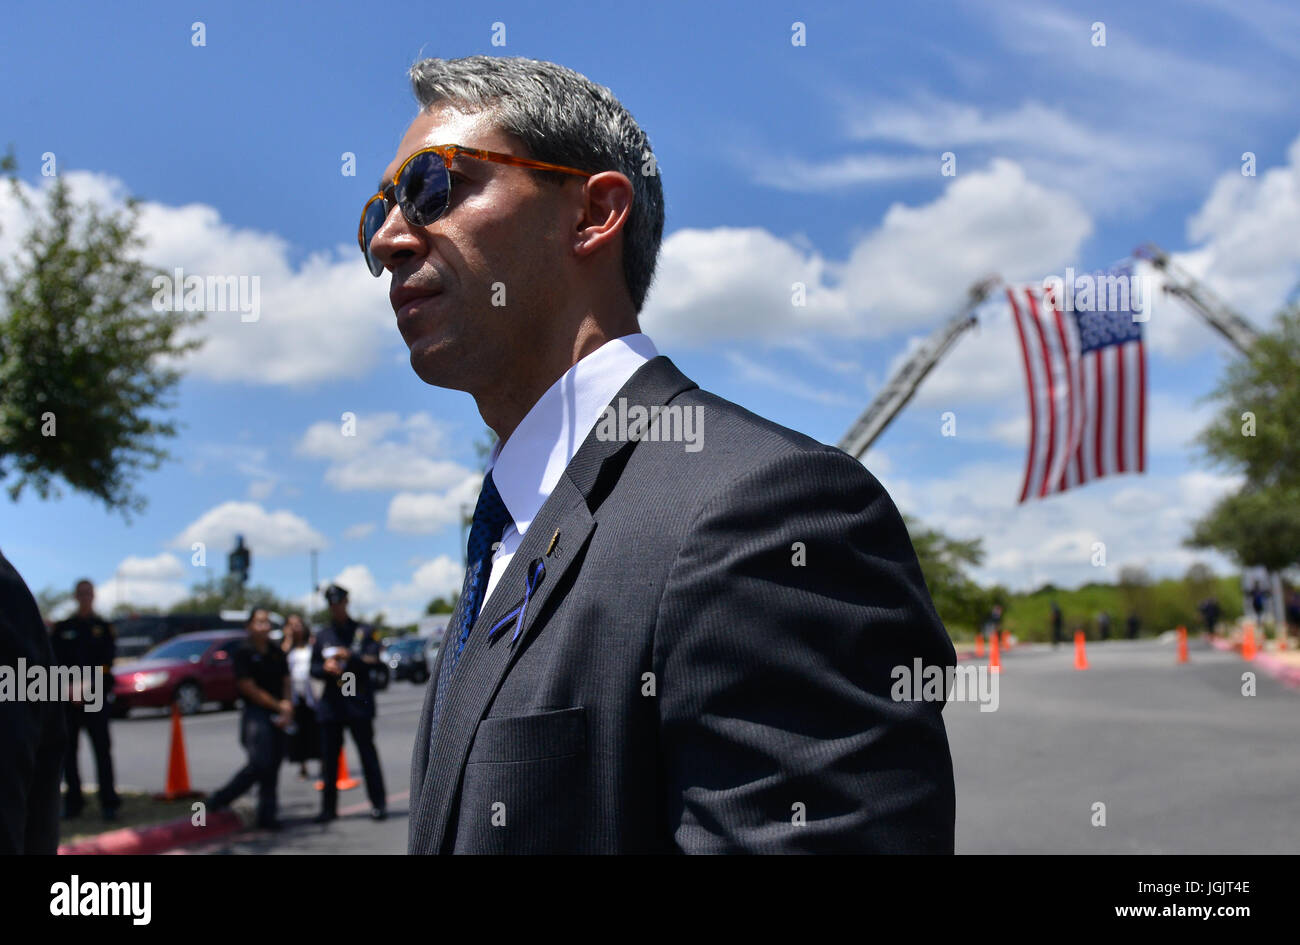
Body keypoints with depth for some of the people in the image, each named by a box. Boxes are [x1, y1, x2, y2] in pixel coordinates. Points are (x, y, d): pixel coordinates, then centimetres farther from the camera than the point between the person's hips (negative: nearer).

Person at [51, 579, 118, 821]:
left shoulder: (103, 628, 8)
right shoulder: (63, 628, 12)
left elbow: (106, 662, -1)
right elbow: (57, 663, 4)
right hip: (67, 698, 2)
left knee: (102, 750, -6)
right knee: (68, 751, 4)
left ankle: (108, 803, -5)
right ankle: (73, 802, 13)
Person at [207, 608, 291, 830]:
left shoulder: (277, 653, 12)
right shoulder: (243, 653, -6)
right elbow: (249, 689, -10)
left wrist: (287, 709, -4)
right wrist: (278, 706, -8)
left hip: (278, 716, 6)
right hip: (255, 714, -6)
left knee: (273, 766, 4)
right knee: (259, 764, -15)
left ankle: (267, 815, 11)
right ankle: (219, 800, 3)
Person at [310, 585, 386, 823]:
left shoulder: (365, 631, 6)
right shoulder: (322, 636, 13)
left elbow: (373, 660, -4)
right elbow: (314, 669, 12)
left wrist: (350, 656, -19)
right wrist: (326, 668, -9)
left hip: (358, 703, -3)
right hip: (331, 703, 3)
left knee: (367, 753, -2)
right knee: (329, 757, 3)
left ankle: (378, 803, 4)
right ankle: (328, 807, 10)